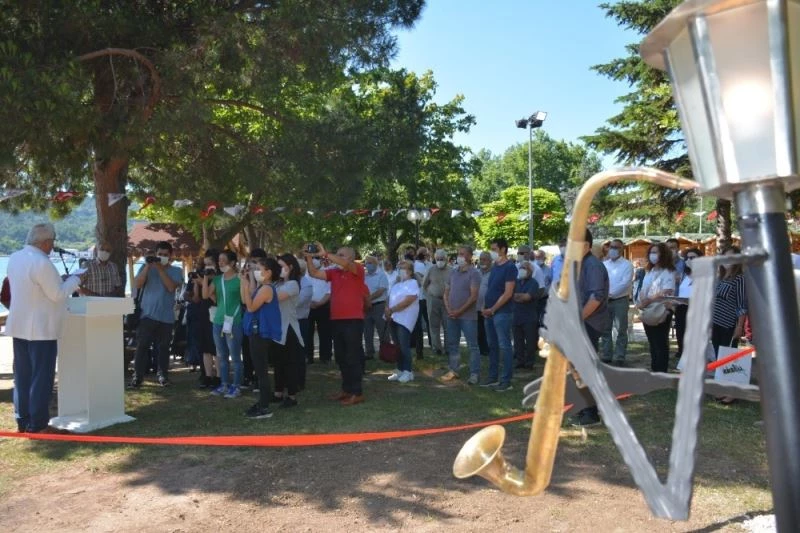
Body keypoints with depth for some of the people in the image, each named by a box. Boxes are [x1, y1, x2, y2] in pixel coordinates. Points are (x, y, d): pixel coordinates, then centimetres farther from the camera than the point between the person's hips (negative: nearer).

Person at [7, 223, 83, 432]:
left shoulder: (14, 258, 7)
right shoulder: (41, 263, -21)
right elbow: (58, 294, -16)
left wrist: (61, 281, 18)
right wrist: (74, 280, -1)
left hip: (19, 326, 9)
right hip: (41, 328, -8)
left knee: (22, 376, 15)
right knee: (41, 377, 0)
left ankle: (22, 420, 22)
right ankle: (36, 423, 5)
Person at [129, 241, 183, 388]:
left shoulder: (176, 271, 4)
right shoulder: (147, 267, 6)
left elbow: (171, 287, -13)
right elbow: (137, 285, -8)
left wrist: (160, 269, -16)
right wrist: (148, 266, -15)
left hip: (166, 317, 0)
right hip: (147, 315, 0)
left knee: (163, 347, 7)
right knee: (142, 346, -3)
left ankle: (163, 374, 18)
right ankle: (137, 375, 4)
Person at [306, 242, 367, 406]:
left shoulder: (358, 269, -5)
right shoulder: (334, 272, 11)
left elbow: (345, 265, -25)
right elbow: (314, 273, 6)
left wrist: (325, 254, -28)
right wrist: (309, 258, -8)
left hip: (353, 320, -7)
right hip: (336, 320, 7)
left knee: (352, 357, -3)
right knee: (341, 357, 14)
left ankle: (357, 392, 5)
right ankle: (347, 389, 27)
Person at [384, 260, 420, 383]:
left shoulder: (413, 283, -6)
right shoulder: (396, 285, 20)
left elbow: (407, 301, -17)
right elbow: (390, 299, 17)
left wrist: (391, 310, -17)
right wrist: (387, 311, -4)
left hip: (405, 319, -8)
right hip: (394, 318, 8)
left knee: (404, 346, -10)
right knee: (398, 346, 8)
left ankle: (408, 372, -3)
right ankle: (400, 370, 14)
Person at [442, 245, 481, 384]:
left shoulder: (473, 273, -8)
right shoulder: (453, 272, 11)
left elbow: (474, 296, -15)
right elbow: (446, 292, 14)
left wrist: (459, 311, -15)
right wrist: (448, 309, -2)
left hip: (467, 316, -6)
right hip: (452, 315, 7)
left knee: (472, 346, -1)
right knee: (452, 344, 12)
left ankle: (475, 374, 3)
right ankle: (453, 370, 22)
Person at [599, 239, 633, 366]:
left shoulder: (627, 265, -2)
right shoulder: (604, 264, 13)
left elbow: (625, 283, -13)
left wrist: (610, 293, -18)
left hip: (620, 300, -4)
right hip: (605, 300, 4)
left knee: (620, 331, -2)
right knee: (605, 330, 8)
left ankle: (619, 358, 2)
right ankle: (605, 356, 14)